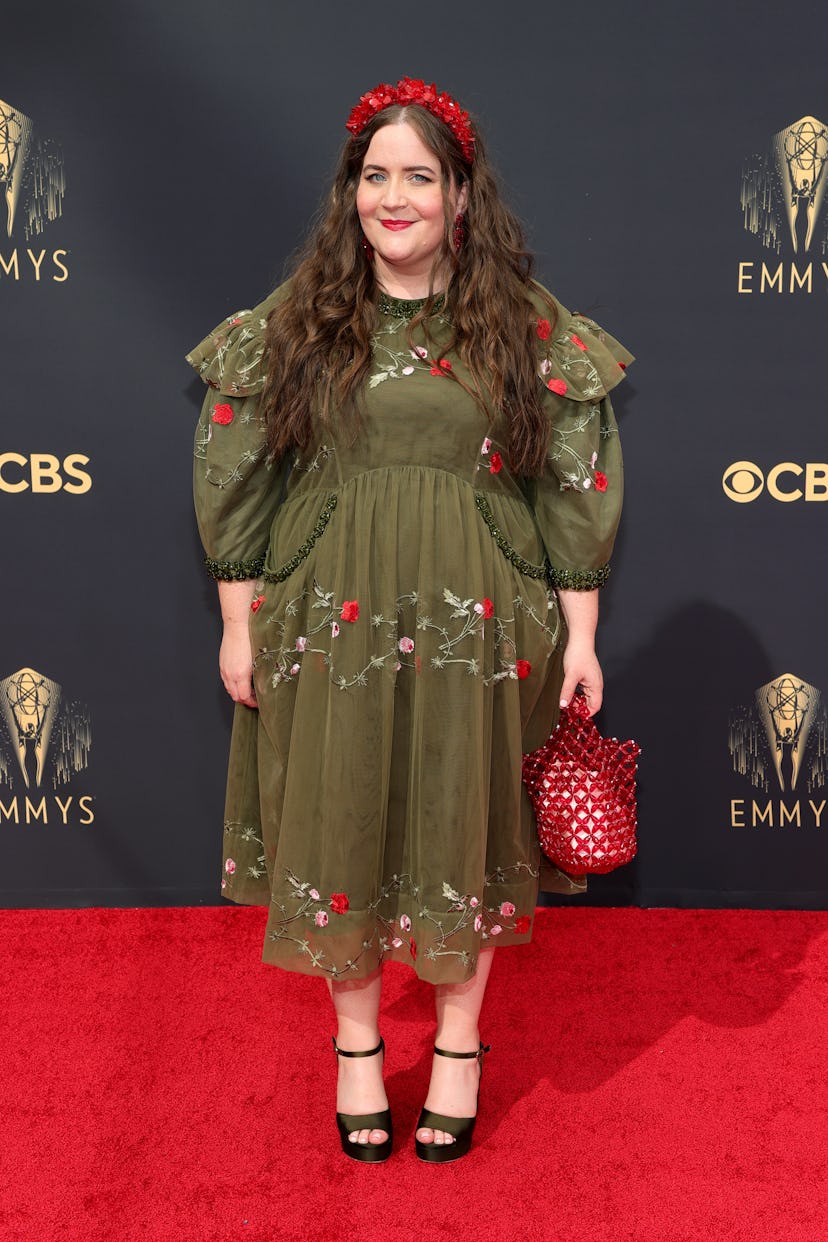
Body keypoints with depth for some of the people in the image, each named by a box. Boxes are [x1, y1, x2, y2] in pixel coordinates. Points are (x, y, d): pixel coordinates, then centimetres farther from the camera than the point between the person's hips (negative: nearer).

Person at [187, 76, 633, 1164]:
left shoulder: (527, 324, 0)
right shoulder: (292, 321, 2)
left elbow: (576, 481, 1)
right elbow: (234, 475, 5)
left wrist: (580, 633, -1)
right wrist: (239, 624, 3)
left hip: (477, 625, 0)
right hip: (328, 623, 1)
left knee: (464, 825, 10)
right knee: (338, 828, 9)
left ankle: (459, 1044, 32)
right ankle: (357, 1044, 31)